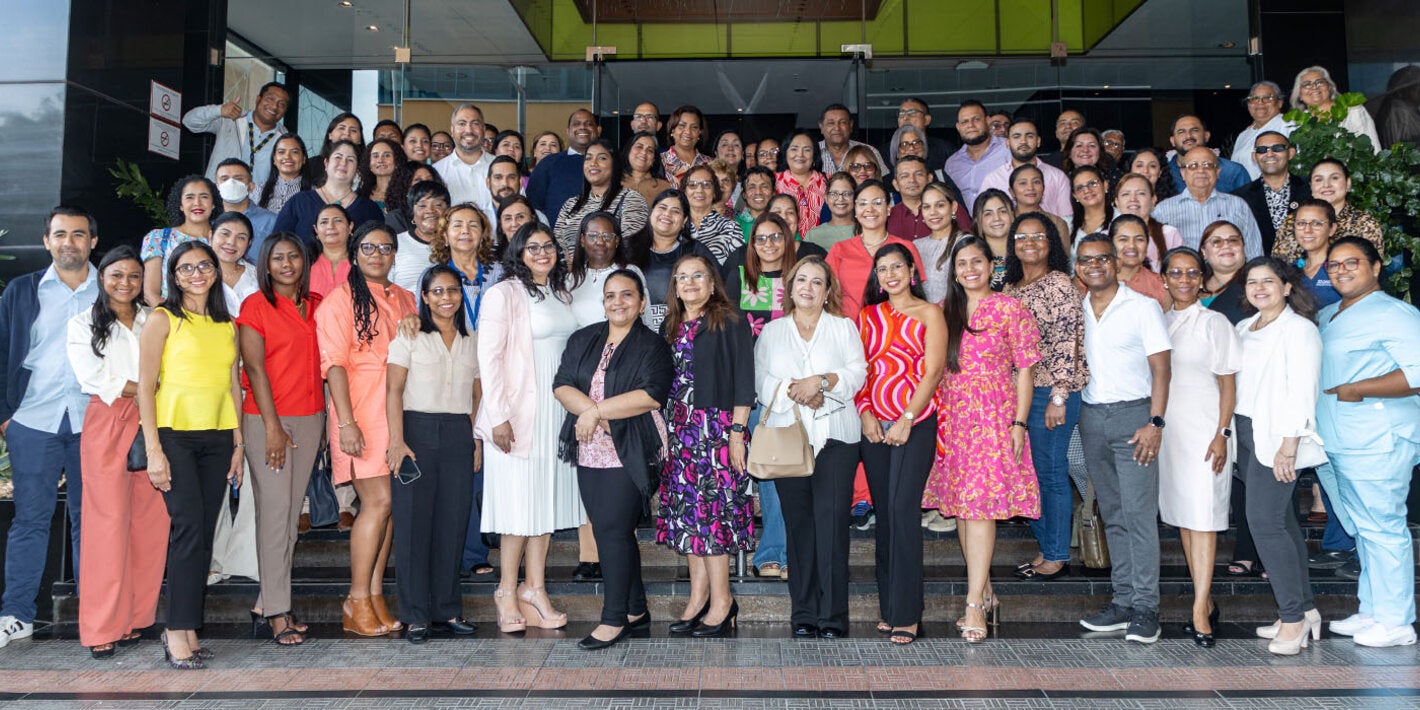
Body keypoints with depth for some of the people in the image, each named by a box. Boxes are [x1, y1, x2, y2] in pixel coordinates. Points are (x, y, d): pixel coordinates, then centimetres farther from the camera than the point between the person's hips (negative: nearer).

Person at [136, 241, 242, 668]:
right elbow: (146, 387, -3)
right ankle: (178, 633, -7)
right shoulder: (163, 320, 1)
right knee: (189, 527, -13)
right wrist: (153, 450, -11)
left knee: (203, 534, 4)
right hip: (174, 435, -5)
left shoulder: (227, 326, 15)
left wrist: (238, 445, 10)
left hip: (217, 439, 5)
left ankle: (187, 628, 11)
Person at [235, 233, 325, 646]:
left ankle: (268, 603, 13)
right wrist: (272, 427, -13)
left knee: (292, 511, 6)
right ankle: (277, 614, -1)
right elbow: (255, 368, -8)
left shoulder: (316, 305, 12)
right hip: (266, 418, -5)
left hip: (310, 417, 5)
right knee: (274, 511, -6)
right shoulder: (255, 306, -2)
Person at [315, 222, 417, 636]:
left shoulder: (404, 299, 17)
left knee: (388, 504, 5)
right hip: (361, 415, -6)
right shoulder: (342, 298, -2)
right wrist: (346, 422, -15)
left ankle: (375, 595, 12)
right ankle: (357, 601, -1)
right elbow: (334, 363, -8)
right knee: (379, 500, -11)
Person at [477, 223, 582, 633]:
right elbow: (489, 357, -11)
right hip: (520, 411, -6)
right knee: (520, 500, -3)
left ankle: (534, 589, 15)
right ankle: (507, 590, 11)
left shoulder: (561, 295, 15)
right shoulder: (504, 294, -6)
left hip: (558, 410, 6)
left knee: (547, 499, 7)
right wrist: (498, 415, -17)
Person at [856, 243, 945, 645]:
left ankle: (906, 614, -8)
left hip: (914, 425, -5)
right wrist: (864, 411, -3)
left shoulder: (928, 313, 2)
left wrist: (907, 419, -14)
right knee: (884, 513, 7)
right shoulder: (868, 316, 15)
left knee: (902, 510, -13)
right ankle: (888, 608, 16)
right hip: (874, 426, 5)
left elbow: (933, 371, -7)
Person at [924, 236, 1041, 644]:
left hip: (993, 417, -5)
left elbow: (1025, 370, -1)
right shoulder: (943, 312, 13)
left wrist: (1019, 424, -9)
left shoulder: (1010, 309, 1)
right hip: (951, 417, 5)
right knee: (961, 506, 7)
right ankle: (986, 594, 19)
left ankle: (975, 606, -10)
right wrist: (936, 420, 7)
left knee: (981, 505, -11)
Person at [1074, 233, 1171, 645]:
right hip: (1091, 416, 5)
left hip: (1133, 413, -5)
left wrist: (1155, 422, -17)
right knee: (1112, 514, 9)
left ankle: (1145, 608, -5)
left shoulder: (1143, 307, -3)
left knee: (1139, 511, -9)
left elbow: (1160, 367, -7)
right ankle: (1123, 602, 16)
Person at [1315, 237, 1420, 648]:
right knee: (1362, 530, 15)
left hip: (1377, 443, -9)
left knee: (1382, 528, -4)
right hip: (1337, 444, 9)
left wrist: (1357, 390, -18)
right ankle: (1371, 611, 24)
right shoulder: (1327, 316, 18)